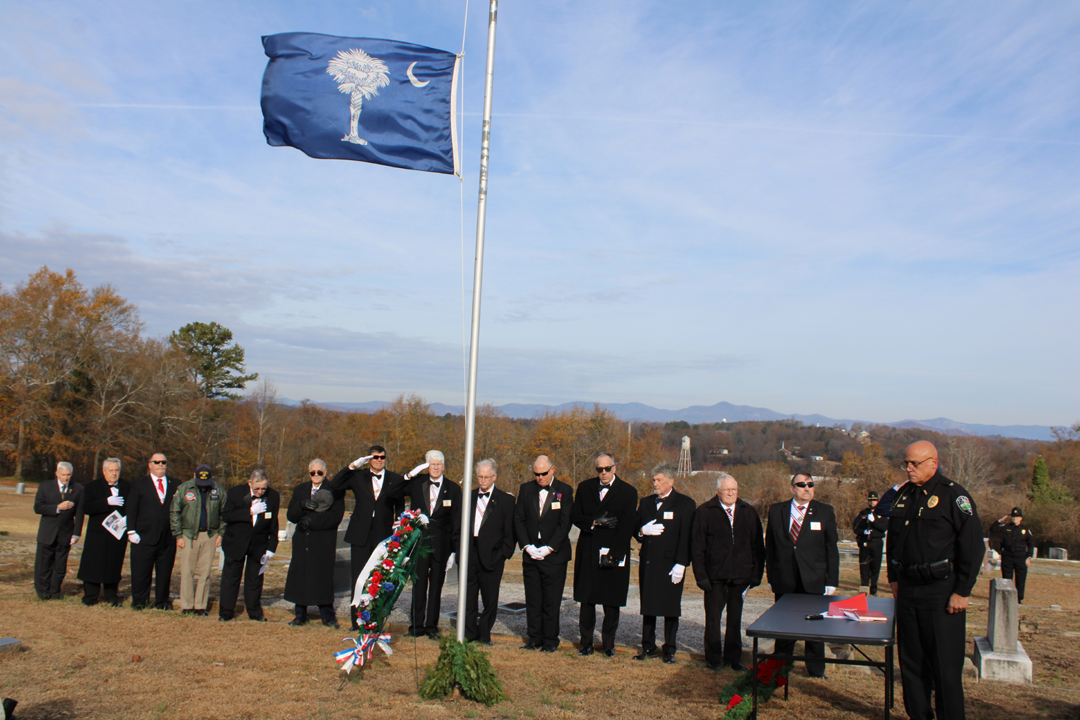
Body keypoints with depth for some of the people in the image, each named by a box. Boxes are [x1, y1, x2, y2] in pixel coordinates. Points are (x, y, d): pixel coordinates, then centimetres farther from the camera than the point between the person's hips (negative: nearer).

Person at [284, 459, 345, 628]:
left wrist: (311, 521, -15)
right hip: (302, 542, 4)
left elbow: (335, 517, -10)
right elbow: (291, 516, 7)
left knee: (323, 577, -4)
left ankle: (328, 616, 7)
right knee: (299, 576, 2)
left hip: (324, 542, -4)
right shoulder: (300, 490, 15)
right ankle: (300, 615, 14)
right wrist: (303, 505, -14)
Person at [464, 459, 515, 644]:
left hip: (492, 554, -3)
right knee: (468, 595, 7)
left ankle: (485, 634, 19)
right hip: (469, 553, 3)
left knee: (490, 597, 5)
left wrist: (505, 553, -7)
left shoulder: (505, 500, 1)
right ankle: (469, 633, 18)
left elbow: (510, 530, 0)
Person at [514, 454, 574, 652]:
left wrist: (549, 548, -12)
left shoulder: (565, 491, -3)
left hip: (554, 554, -3)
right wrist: (527, 546, -5)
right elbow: (518, 519, 6)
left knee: (552, 600, 1)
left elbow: (565, 523, -7)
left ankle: (550, 640, 12)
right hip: (530, 553, 3)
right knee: (532, 599, 7)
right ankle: (534, 638, 18)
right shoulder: (526, 489, 7)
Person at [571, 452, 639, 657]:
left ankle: (609, 644, 17)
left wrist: (613, 554, -14)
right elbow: (575, 516, 5)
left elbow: (627, 526, -7)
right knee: (586, 600, 6)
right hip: (588, 553, 2)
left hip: (615, 554, -2)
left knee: (611, 602, 4)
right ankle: (586, 643, 16)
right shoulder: (585, 488, 9)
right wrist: (594, 522, -13)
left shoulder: (628, 492, -1)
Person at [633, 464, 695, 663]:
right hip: (648, 561, 5)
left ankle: (670, 649, 14)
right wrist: (643, 531, -7)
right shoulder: (646, 502, 13)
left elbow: (686, 537, -8)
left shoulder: (685, 504, -3)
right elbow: (635, 528, 17)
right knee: (647, 606, 9)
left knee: (671, 608, 3)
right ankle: (648, 646, 20)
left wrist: (681, 564, -14)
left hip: (670, 563, -4)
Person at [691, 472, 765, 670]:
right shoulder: (705, 512, -3)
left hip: (740, 575, 2)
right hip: (715, 576, -2)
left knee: (735, 619, 12)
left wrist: (756, 573, 2)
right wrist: (701, 575, -9)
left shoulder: (749, 512, 5)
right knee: (713, 618, 6)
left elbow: (758, 546, 9)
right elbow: (697, 546, -3)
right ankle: (714, 658, 19)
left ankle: (734, 658, 23)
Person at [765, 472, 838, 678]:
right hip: (784, 582, 1)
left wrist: (832, 580, -2)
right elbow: (770, 545, 7)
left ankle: (816, 670, 24)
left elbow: (831, 548, 2)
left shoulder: (825, 512, 2)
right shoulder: (776, 510, 5)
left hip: (814, 583, -1)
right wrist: (771, 577, 4)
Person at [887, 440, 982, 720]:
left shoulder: (954, 496, -9)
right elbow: (892, 539, 21)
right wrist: (894, 577, 16)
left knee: (946, 665, -1)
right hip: (907, 591, 6)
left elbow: (974, 547, -11)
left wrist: (962, 592, -12)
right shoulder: (903, 496, 11)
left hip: (942, 593, -6)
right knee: (911, 661, 12)